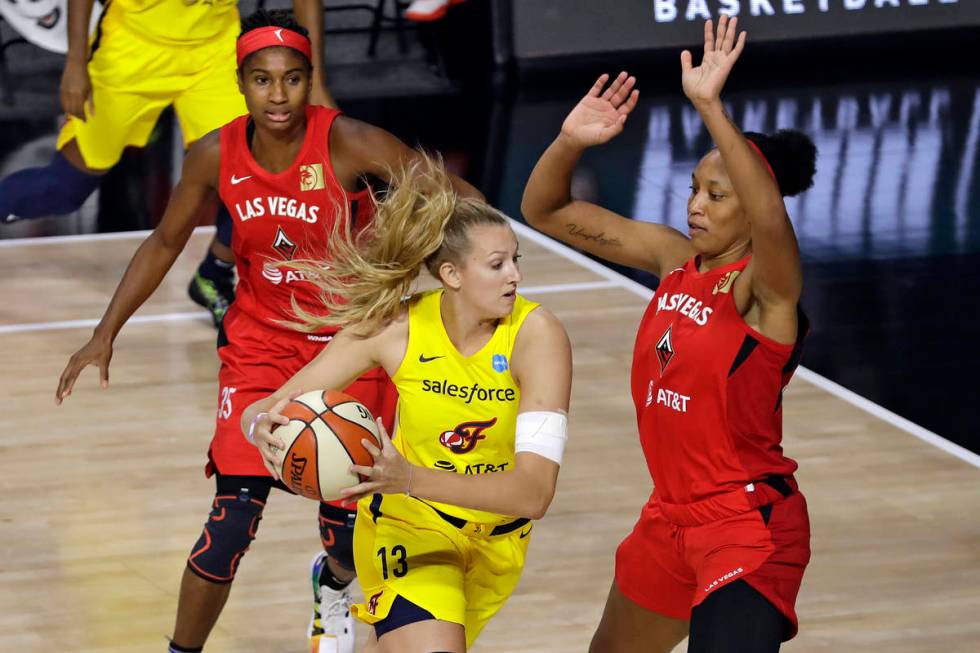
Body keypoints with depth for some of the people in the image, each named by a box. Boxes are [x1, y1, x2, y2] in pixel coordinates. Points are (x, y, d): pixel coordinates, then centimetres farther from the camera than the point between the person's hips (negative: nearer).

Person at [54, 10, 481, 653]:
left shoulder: (348, 143, -22)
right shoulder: (217, 155, -12)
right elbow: (165, 243, 5)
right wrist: (105, 335, 2)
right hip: (260, 340, 1)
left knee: (346, 521, 5)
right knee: (234, 515, -12)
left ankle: (334, 586, 44)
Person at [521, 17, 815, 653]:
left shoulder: (763, 285, -18)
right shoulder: (674, 258, 2)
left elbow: (770, 218, -43)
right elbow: (545, 210, 5)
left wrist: (711, 108, -51)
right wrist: (570, 142, -16)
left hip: (749, 524, -9)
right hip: (673, 514, 9)